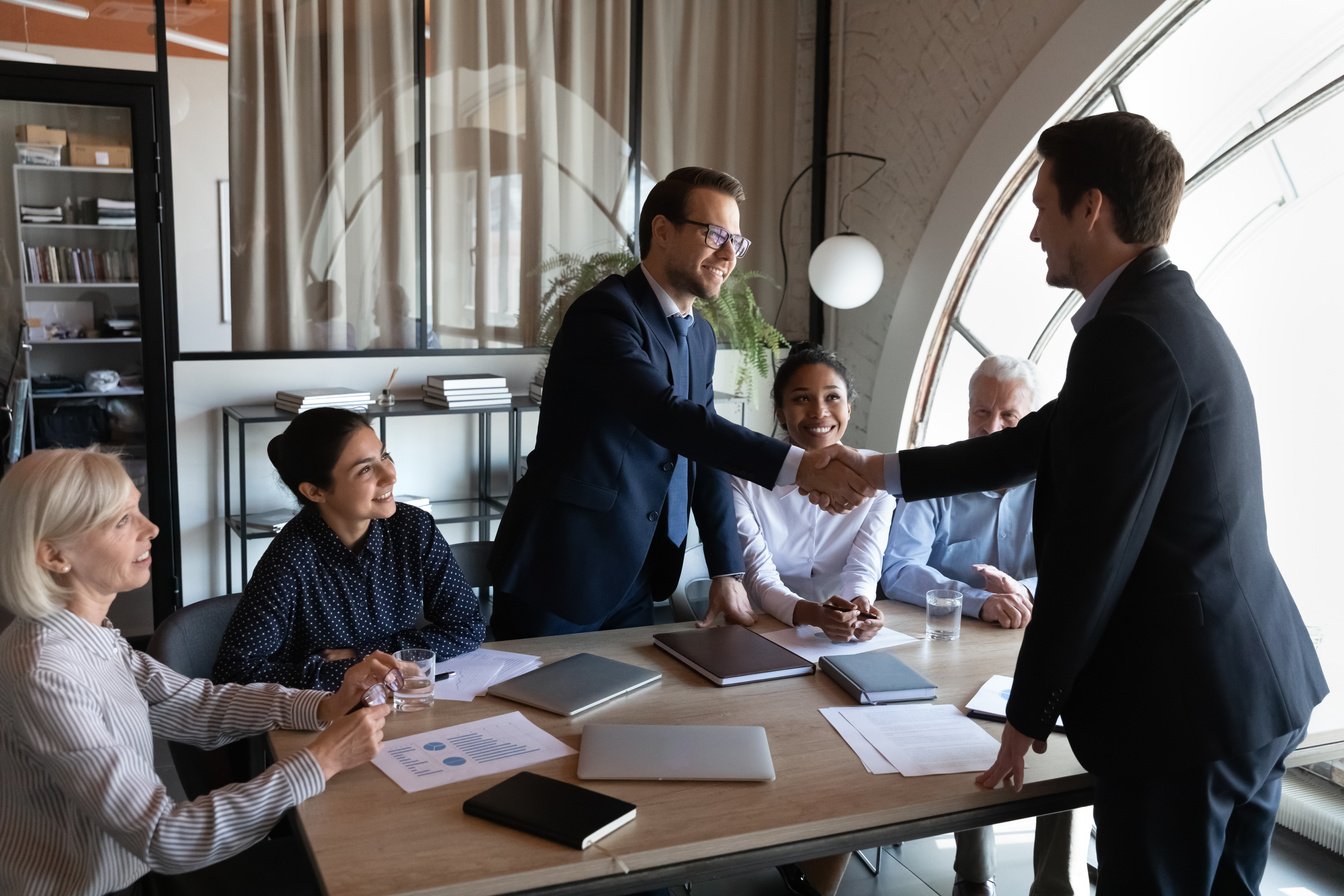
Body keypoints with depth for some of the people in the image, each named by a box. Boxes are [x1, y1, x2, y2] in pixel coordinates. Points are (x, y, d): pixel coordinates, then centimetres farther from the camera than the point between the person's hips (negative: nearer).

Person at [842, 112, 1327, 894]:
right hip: (1252, 685, 10)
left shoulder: (1131, 336, -21)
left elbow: (1092, 553, -21)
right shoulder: (1169, 314, 11)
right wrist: (888, 472, 22)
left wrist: (1029, 711, -10)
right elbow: (1041, 443, 17)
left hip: (1183, 706, -10)